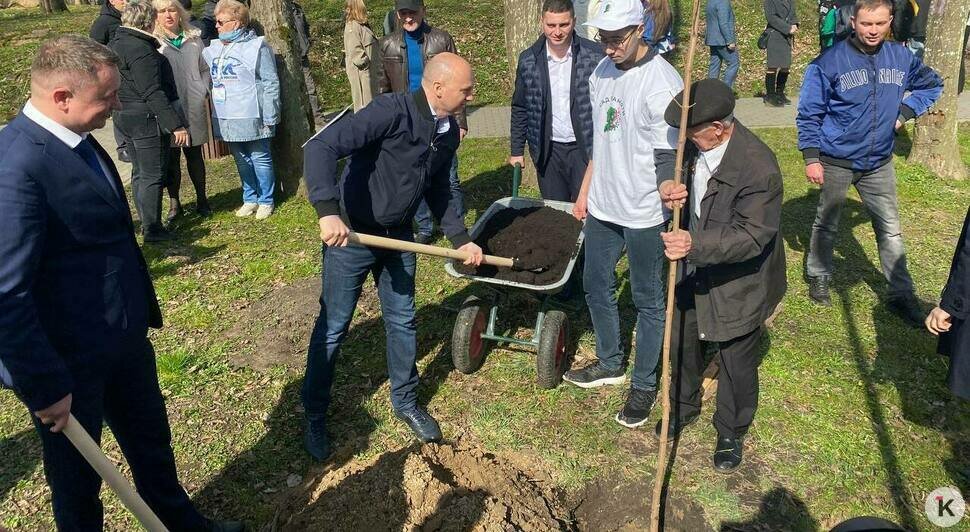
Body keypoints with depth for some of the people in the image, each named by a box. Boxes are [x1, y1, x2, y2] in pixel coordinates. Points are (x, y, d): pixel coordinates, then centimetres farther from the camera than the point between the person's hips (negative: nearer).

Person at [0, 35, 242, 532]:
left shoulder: (75, 139, 1)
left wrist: (140, 313, 17)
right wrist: (45, 387, -20)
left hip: (123, 337, 9)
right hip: (68, 360, -8)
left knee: (152, 443, 26)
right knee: (77, 475, 18)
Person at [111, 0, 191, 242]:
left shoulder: (116, 44, 13)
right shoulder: (141, 50, -18)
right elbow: (154, 93, -23)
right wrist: (176, 125, -22)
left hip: (127, 118, 10)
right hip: (148, 119, -10)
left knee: (140, 173, 16)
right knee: (153, 175, -3)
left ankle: (147, 223, 26)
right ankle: (152, 229, 3)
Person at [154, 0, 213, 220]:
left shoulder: (193, 39, 7)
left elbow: (205, 69, 15)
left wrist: (203, 92, 3)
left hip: (194, 107, 2)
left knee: (194, 154, 11)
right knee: (171, 157, 4)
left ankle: (201, 199, 23)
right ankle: (174, 203, 14)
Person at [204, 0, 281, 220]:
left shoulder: (256, 47, -8)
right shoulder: (213, 49, 11)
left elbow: (271, 83, -9)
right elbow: (208, 79, 20)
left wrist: (270, 117, -13)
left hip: (251, 117, -6)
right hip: (226, 118, 7)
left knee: (260, 158, 3)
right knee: (241, 160, 14)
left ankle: (266, 201, 14)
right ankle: (250, 199, 26)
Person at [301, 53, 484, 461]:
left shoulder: (449, 132, 0)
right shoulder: (391, 112, -25)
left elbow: (437, 191, 15)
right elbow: (321, 148, -33)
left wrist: (461, 239, 12)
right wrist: (328, 210, -44)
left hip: (397, 236, 7)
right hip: (351, 233, -7)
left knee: (402, 321, 15)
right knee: (333, 327, 6)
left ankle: (405, 402, 35)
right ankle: (315, 414, 25)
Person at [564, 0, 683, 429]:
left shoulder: (661, 83, -19)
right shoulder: (602, 72, 5)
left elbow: (668, 153, -19)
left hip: (643, 214, -8)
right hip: (602, 207, 8)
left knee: (647, 300, 7)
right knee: (596, 285, 20)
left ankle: (644, 385, 25)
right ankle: (610, 364, 41)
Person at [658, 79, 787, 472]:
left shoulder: (759, 169, -31)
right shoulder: (696, 144, -11)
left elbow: (752, 236, -32)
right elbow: (675, 169, 6)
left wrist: (695, 244, -46)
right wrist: (667, 189, -20)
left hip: (737, 283, -6)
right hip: (692, 271, 7)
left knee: (736, 363, 13)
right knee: (682, 343, 24)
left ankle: (732, 434, 39)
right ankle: (683, 408, 52)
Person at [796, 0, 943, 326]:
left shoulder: (901, 58, -2)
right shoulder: (830, 62, -14)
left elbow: (932, 85, 16)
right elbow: (808, 113, -9)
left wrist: (905, 111, 0)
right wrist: (811, 158, -13)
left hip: (879, 163, 4)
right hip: (836, 162, -3)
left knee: (890, 230, 9)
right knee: (826, 225, 13)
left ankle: (901, 295, 20)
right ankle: (819, 277, 34)